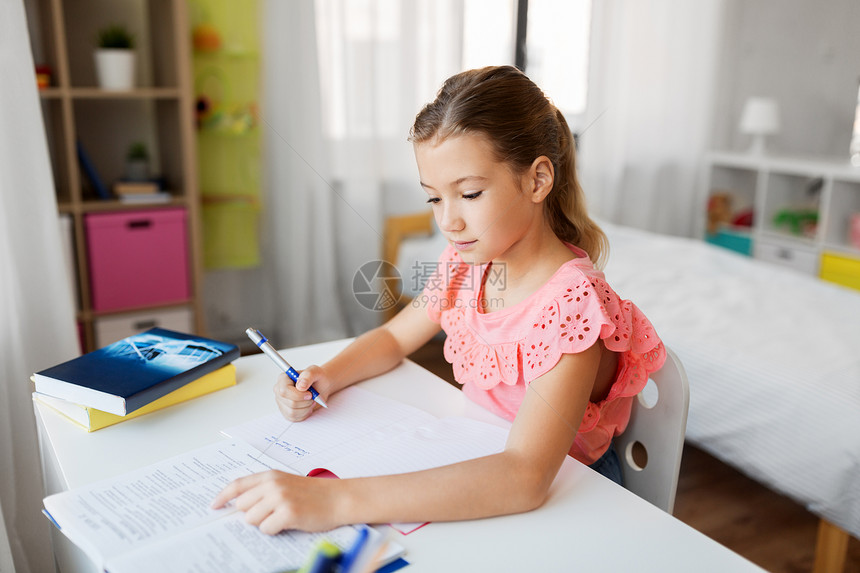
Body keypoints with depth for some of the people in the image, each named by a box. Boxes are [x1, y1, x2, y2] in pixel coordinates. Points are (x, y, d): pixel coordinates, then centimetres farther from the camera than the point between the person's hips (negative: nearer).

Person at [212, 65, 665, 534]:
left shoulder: (571, 302, -27)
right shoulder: (466, 265, -4)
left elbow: (524, 478, -38)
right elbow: (393, 337, 12)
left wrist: (337, 500, -44)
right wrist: (325, 377, -10)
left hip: (562, 490, -5)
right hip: (477, 462, 6)